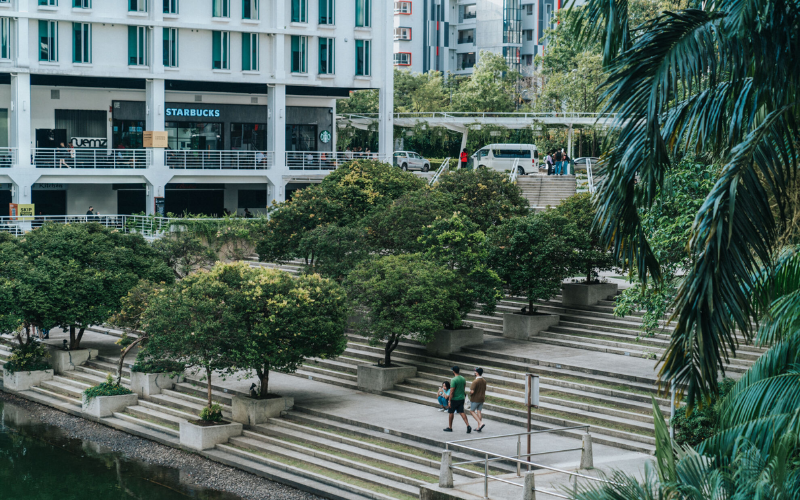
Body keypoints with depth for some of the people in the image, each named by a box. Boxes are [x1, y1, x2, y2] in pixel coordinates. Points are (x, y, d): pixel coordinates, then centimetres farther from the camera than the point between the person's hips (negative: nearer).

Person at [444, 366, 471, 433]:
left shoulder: (453, 380, -19)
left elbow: (452, 391, -20)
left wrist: (449, 401, -16)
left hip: (454, 399, -7)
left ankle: (450, 427, 19)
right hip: (461, 398, 7)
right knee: (461, 412, 5)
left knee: (451, 412, 9)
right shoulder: (463, 379, 5)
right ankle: (468, 426, -10)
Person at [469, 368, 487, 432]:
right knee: (479, 412, 10)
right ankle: (478, 427, 11)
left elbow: (472, 391, -26)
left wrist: (470, 394, -5)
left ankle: (480, 423, -10)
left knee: (472, 411, 5)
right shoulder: (484, 381, 3)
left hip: (475, 399, -7)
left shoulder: (475, 381, -22)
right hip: (482, 398, 7)